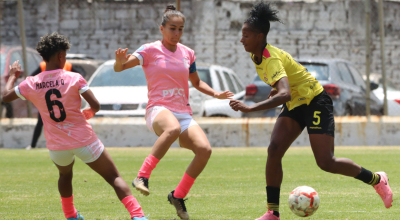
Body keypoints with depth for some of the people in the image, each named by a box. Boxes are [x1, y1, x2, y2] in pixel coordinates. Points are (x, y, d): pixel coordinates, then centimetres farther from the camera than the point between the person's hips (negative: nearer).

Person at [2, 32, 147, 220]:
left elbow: (6, 97, 14)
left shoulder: (30, 84, -2)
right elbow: (95, 106, -13)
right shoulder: (74, 78, -10)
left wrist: (12, 76, 31)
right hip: (84, 141, -3)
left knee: (65, 175, 36)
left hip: (57, 146, 3)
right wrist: (89, 113, 11)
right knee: (114, 178, 2)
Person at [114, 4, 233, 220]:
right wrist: (120, 62, -36)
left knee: (204, 149, -21)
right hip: (158, 109, -5)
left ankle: (178, 196, -2)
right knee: (173, 128, -42)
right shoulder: (150, 50, 0)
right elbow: (119, 68, -12)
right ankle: (143, 176, -35)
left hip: (183, 113, 5)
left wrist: (215, 94, 10)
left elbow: (197, 82, 28)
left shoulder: (187, 53, 13)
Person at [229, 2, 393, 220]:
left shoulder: (271, 59, -29)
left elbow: (284, 94, -45)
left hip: (315, 102, -9)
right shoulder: (255, 56, -1)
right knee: (274, 151, -10)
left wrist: (250, 108, -50)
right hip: (294, 105, 9)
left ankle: (377, 180, 12)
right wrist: (273, 93, 9)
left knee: (326, 162, -11)